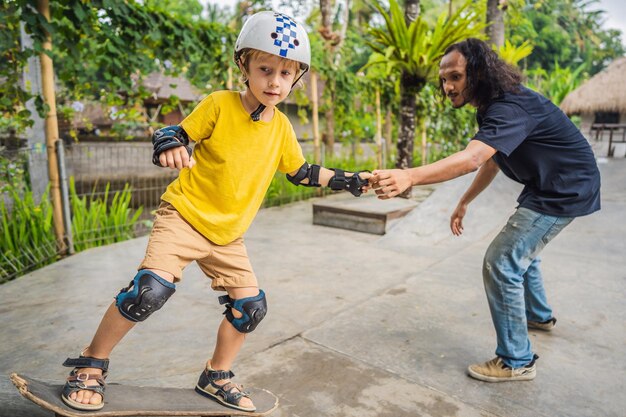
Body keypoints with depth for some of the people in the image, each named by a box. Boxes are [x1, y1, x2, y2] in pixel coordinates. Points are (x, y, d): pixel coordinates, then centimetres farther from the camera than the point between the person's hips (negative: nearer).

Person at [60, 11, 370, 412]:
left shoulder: (281, 126, 2)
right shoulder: (219, 104, -11)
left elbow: (301, 172, 12)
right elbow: (177, 133, -5)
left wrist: (349, 180, 10)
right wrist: (169, 146, -29)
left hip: (228, 234, 5)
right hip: (184, 216, -5)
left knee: (251, 306, 3)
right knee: (151, 289, -22)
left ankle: (216, 377, 27)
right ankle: (92, 364, 5)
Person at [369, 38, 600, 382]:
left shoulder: (511, 106, -28)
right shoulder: (493, 107, 5)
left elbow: (471, 159, -46)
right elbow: (491, 162, 15)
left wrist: (408, 177, -59)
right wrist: (463, 203, 14)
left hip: (565, 190, -10)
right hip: (546, 186, 10)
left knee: (501, 263, -13)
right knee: (522, 248, 26)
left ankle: (516, 361, 1)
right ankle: (539, 315, 51)